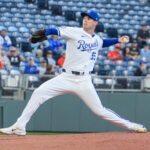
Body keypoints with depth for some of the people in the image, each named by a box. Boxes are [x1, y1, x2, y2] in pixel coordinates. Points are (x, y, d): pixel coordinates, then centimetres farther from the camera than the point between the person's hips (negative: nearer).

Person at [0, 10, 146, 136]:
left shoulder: (96, 39, 12)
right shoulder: (74, 32, 0)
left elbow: (103, 43, 37)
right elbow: (56, 30, -15)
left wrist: (118, 40, 24)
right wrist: (44, 33, -33)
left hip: (84, 81, 1)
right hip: (66, 77, -1)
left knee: (99, 110, -3)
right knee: (39, 93, -16)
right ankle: (19, 127, -13)